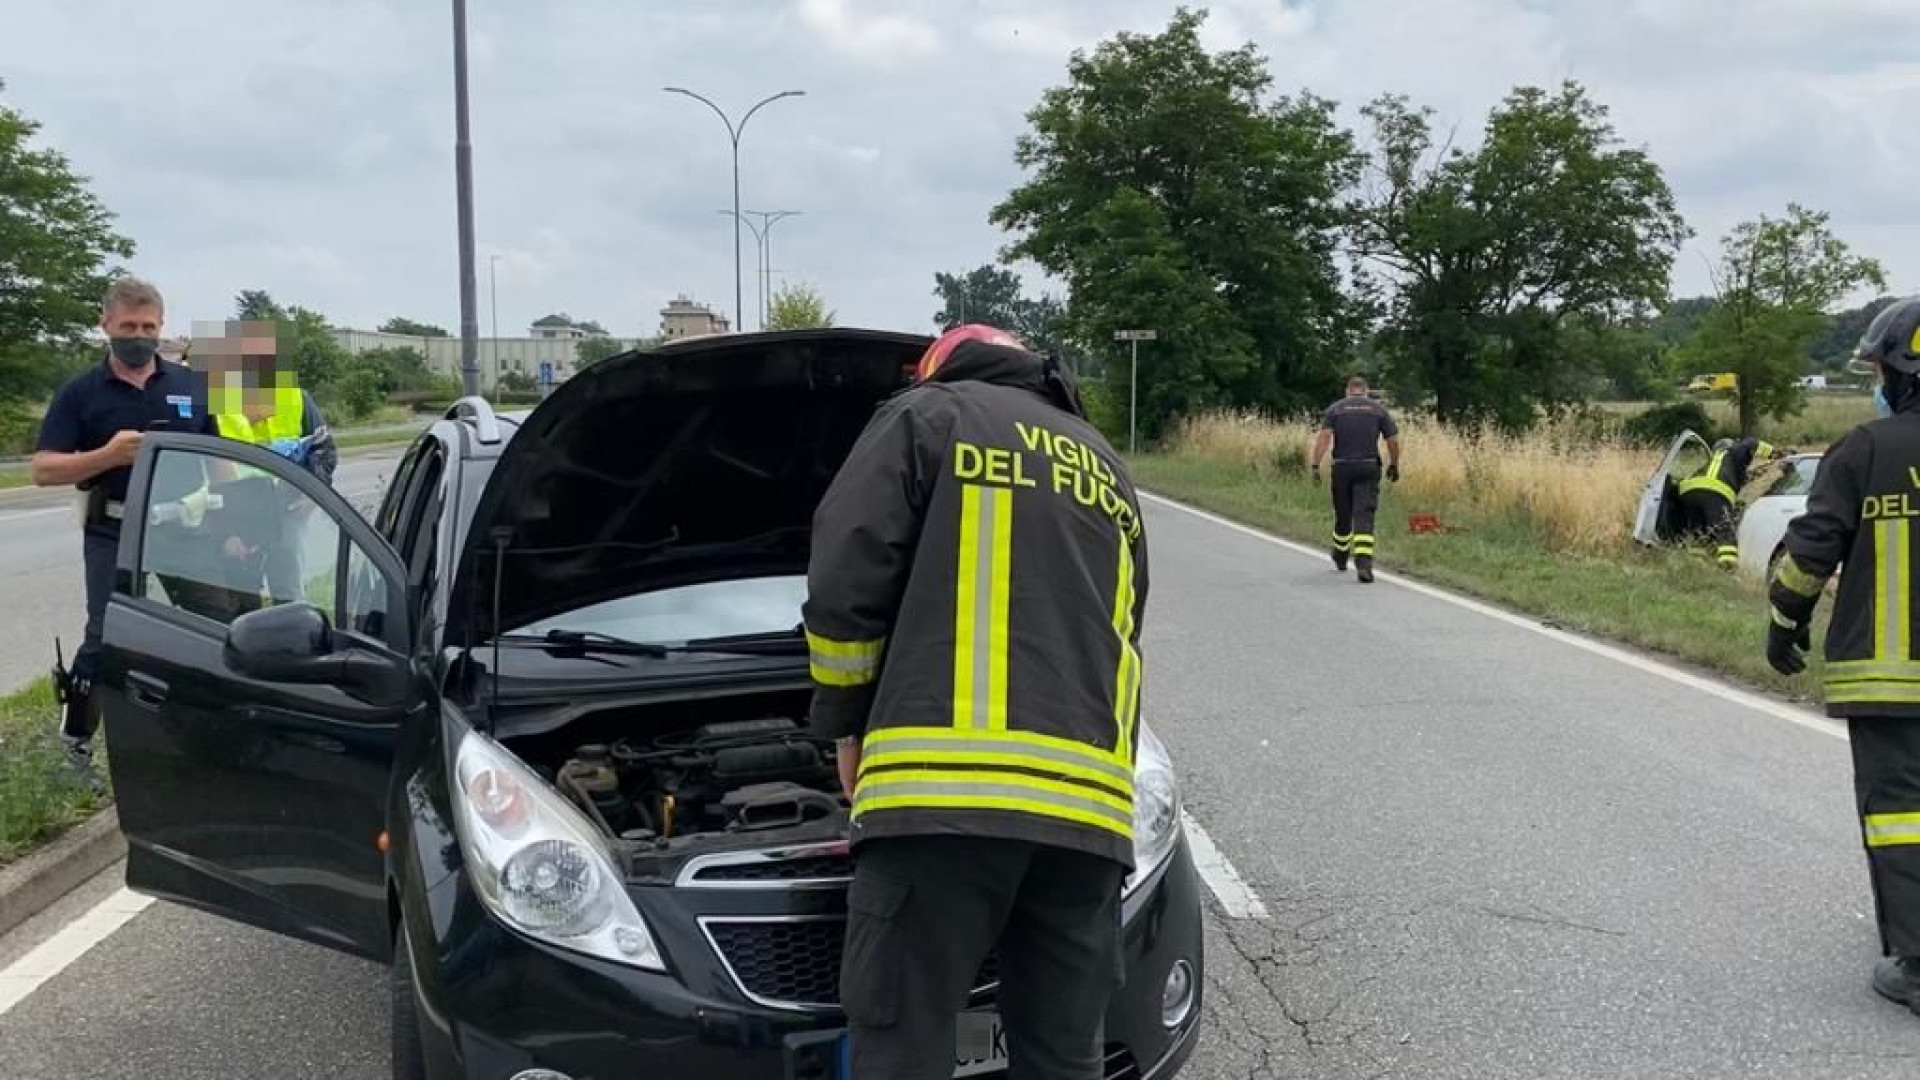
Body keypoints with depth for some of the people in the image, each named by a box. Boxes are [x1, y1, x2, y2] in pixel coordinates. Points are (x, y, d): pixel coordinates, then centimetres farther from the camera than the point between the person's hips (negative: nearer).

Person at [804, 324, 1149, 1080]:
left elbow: (843, 587, 0)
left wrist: (846, 723, 14)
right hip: (1090, 799, 6)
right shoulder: (1109, 471, 29)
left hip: (943, 784, -6)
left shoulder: (927, 418, 11)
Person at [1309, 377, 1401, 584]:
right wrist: (1394, 465, 17)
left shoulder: (1335, 408, 6)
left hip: (1342, 467, 1)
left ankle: (1340, 559, 36)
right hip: (1369, 467, -1)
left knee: (1343, 515, 16)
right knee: (1364, 516, -6)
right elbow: (1393, 440, 4)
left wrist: (1316, 466, -11)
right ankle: (1363, 564, -21)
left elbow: (1324, 437, -8)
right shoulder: (1379, 409, 8)